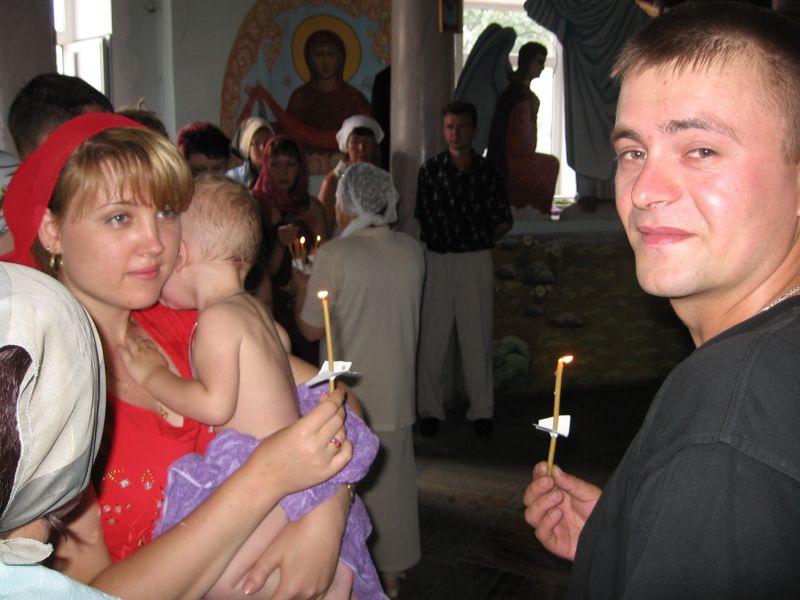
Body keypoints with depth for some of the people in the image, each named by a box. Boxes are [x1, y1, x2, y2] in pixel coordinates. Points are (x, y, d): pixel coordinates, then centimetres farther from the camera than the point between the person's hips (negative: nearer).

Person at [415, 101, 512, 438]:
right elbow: (423, 219, 8)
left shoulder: (487, 172, 4)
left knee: (477, 337, 4)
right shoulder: (430, 169, 3)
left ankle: (481, 410, 16)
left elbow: (503, 222, 9)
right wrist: (433, 246, 0)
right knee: (432, 337, 2)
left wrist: (480, 243, 0)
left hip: (477, 262, 0)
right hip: (437, 260, 0)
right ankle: (430, 409, 15)